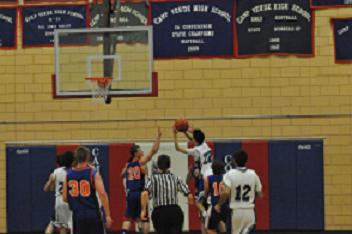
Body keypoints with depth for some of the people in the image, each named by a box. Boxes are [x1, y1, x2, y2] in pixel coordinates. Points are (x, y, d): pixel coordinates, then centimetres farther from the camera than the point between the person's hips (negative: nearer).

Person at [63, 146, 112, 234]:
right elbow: (102, 194, -17)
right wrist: (107, 215, -14)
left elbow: (65, 198, 7)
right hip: (93, 214, -3)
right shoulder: (93, 173, -7)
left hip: (77, 216, 3)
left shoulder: (68, 174, 4)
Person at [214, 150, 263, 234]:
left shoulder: (230, 174, -8)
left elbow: (226, 192, -20)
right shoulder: (253, 174, 1)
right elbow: (260, 195, 7)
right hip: (249, 211, 1)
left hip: (235, 211, -1)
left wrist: (219, 205, -6)